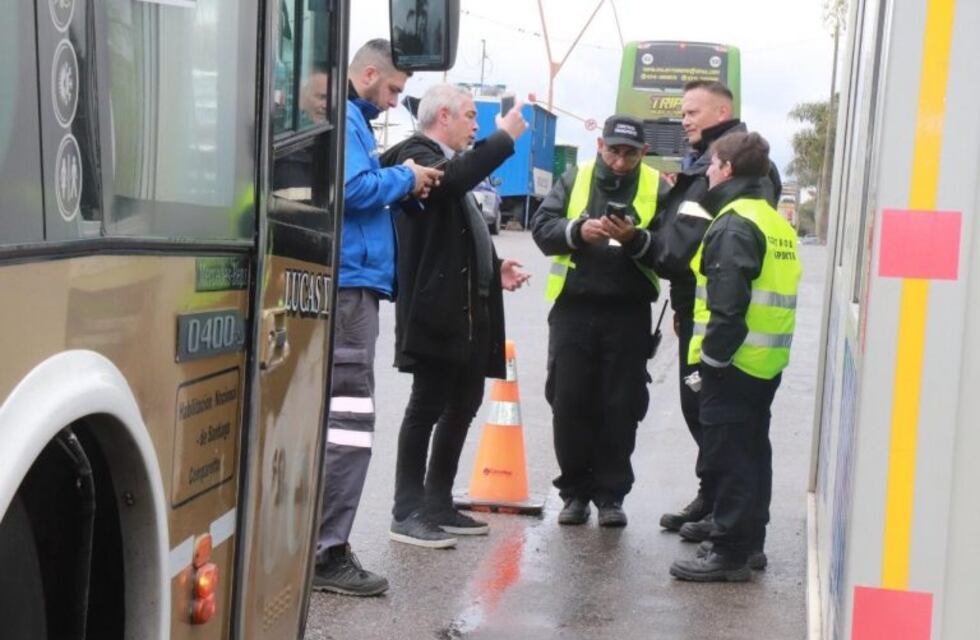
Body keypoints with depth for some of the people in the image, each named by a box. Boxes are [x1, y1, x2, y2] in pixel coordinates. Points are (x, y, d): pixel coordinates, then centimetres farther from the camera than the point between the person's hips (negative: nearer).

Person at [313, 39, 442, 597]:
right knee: (348, 418, -11)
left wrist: (401, 184, 7)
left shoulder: (351, 119, 21)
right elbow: (353, 189, -22)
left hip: (348, 283, 11)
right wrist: (405, 178, -7)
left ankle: (317, 541, 22)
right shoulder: (342, 119, -10)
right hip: (347, 283, -11)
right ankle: (326, 551, -8)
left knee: (337, 414, 15)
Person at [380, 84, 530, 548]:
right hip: (436, 309, -10)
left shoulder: (451, 163, 22)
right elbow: (452, 179, -31)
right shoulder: (417, 155, -7)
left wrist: (495, 269, 15)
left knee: (462, 405, 13)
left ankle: (438, 505, 22)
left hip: (470, 309, 10)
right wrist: (504, 137, -21)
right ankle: (408, 513, 2)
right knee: (427, 405, -5)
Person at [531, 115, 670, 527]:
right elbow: (541, 227, -2)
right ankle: (575, 490, 17)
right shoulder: (575, 179, 5)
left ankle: (611, 494, 16)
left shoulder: (657, 189, 2)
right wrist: (577, 230, -19)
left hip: (629, 313, -1)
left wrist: (636, 239, -22)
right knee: (569, 404, 4)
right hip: (574, 308, 1)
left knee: (620, 408, 4)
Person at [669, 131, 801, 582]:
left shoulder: (733, 226, -15)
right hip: (767, 362, 10)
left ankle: (729, 552, 1)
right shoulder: (776, 222, 15)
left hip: (733, 362, -9)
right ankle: (749, 544, 26)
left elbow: (727, 304, -22)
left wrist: (711, 358, -17)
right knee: (752, 451, 16)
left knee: (727, 457, -3)